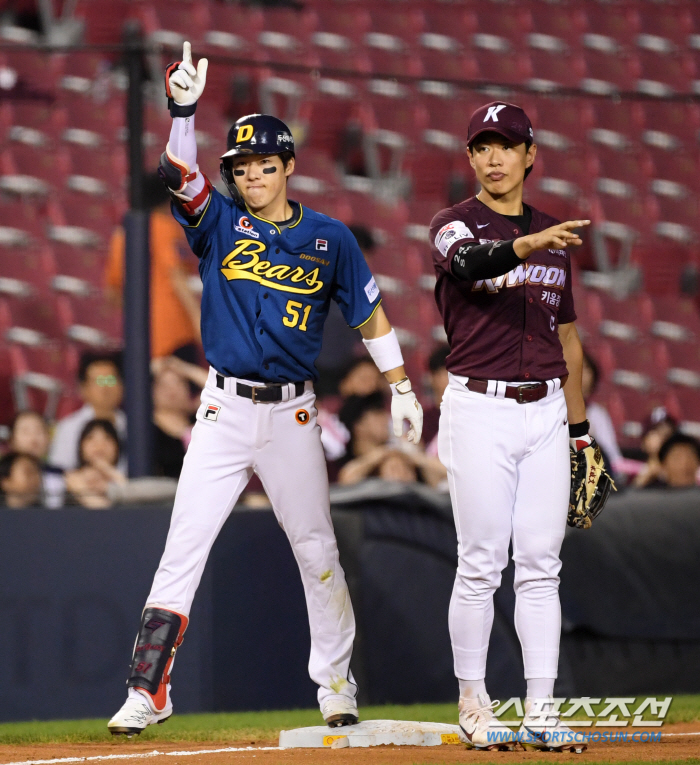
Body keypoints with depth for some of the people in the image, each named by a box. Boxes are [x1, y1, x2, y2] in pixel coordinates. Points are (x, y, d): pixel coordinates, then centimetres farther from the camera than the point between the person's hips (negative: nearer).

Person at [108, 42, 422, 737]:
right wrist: (183, 112, -34)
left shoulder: (328, 239, 4)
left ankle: (335, 682, 23)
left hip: (293, 415, 1)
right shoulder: (220, 224, 2)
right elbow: (179, 174, -16)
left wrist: (401, 388, 6)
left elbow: (368, 314, 11)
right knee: (182, 551, -8)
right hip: (224, 412, -1)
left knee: (317, 553, 8)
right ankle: (147, 691, -8)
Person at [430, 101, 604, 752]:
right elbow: (470, 260, -28)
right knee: (481, 564, -4)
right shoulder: (455, 225, -2)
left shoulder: (552, 237, 14)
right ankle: (473, 705, 6)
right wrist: (526, 245, -49)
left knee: (540, 565, 2)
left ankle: (541, 710, 3)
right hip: (479, 409, -4)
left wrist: (580, 432, 15)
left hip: (545, 411, 4)